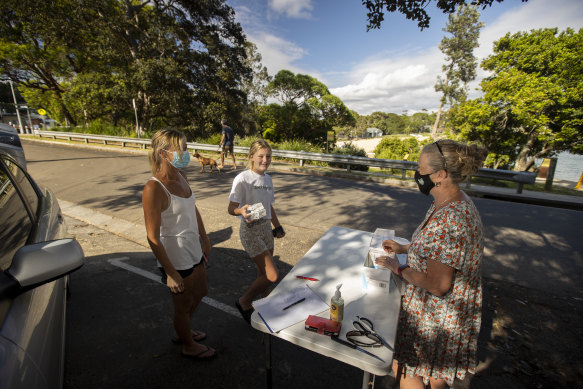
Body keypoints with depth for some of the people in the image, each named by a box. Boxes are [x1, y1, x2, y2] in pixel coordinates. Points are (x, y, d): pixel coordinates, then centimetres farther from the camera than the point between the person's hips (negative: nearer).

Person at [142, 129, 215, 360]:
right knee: (183, 304, 17)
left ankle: (181, 332, 54)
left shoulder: (180, 177, 0)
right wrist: (170, 273, -18)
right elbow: (153, 238, -22)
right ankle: (189, 346, 45)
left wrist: (205, 240, 17)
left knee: (200, 294, 27)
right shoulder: (154, 189, -25)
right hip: (176, 260, -8)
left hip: (193, 252, 8)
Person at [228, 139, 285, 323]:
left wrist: (277, 227, 20)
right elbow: (231, 208, -16)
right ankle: (244, 302, 16)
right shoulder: (242, 179, -13)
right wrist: (242, 211, -37)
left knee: (263, 274, 15)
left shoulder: (267, 179, 9)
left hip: (266, 228, 7)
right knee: (272, 275, -10)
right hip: (250, 230, -7)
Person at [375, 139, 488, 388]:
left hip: (438, 312, -9)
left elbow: (437, 284, -31)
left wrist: (398, 268, -18)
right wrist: (405, 248, 6)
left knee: (403, 367, 14)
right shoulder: (449, 202, -2)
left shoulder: (451, 219, -35)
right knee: (434, 367, 32)